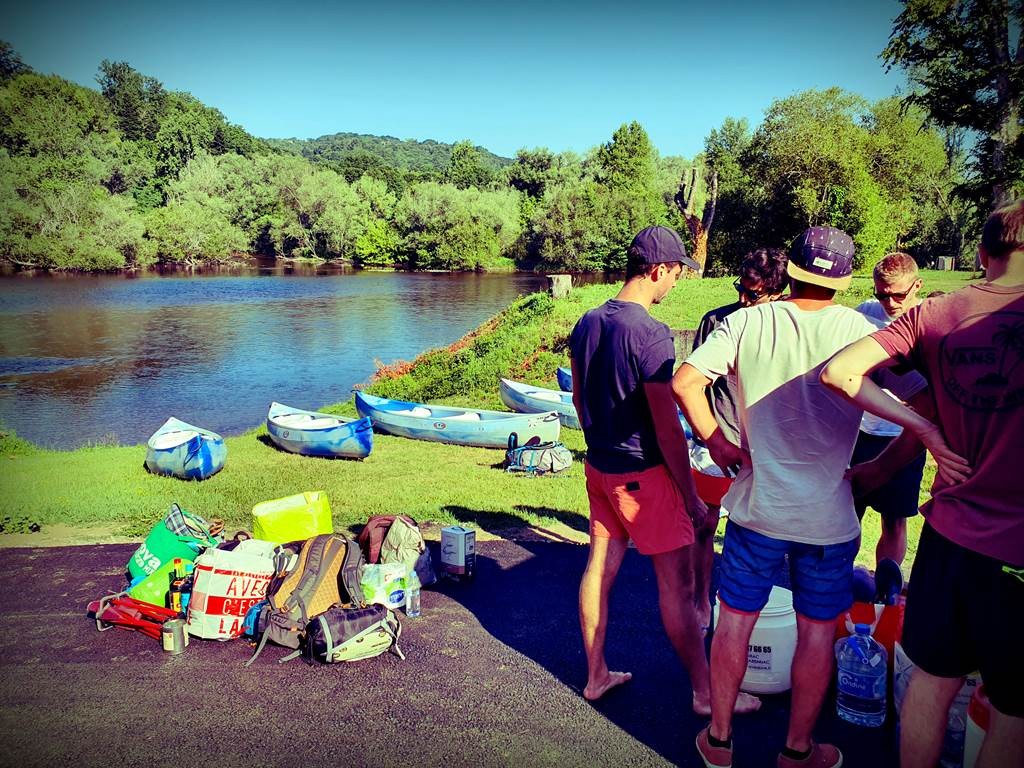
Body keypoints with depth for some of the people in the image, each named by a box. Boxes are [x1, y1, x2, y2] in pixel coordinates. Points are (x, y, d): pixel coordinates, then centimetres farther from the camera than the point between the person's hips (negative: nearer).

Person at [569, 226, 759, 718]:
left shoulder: (587, 324, 3)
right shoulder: (651, 335, -22)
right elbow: (667, 426, -20)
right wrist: (691, 495, -10)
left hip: (599, 468, 8)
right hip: (643, 474, -8)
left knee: (599, 567, 15)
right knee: (676, 584, 4)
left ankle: (596, 675, 29)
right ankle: (704, 693, 18)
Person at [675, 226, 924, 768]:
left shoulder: (747, 323, -7)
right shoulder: (860, 331, -10)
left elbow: (684, 382, -12)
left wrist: (715, 442, -1)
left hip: (756, 506, 1)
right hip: (828, 516, -1)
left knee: (735, 620, 14)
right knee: (817, 631, 16)